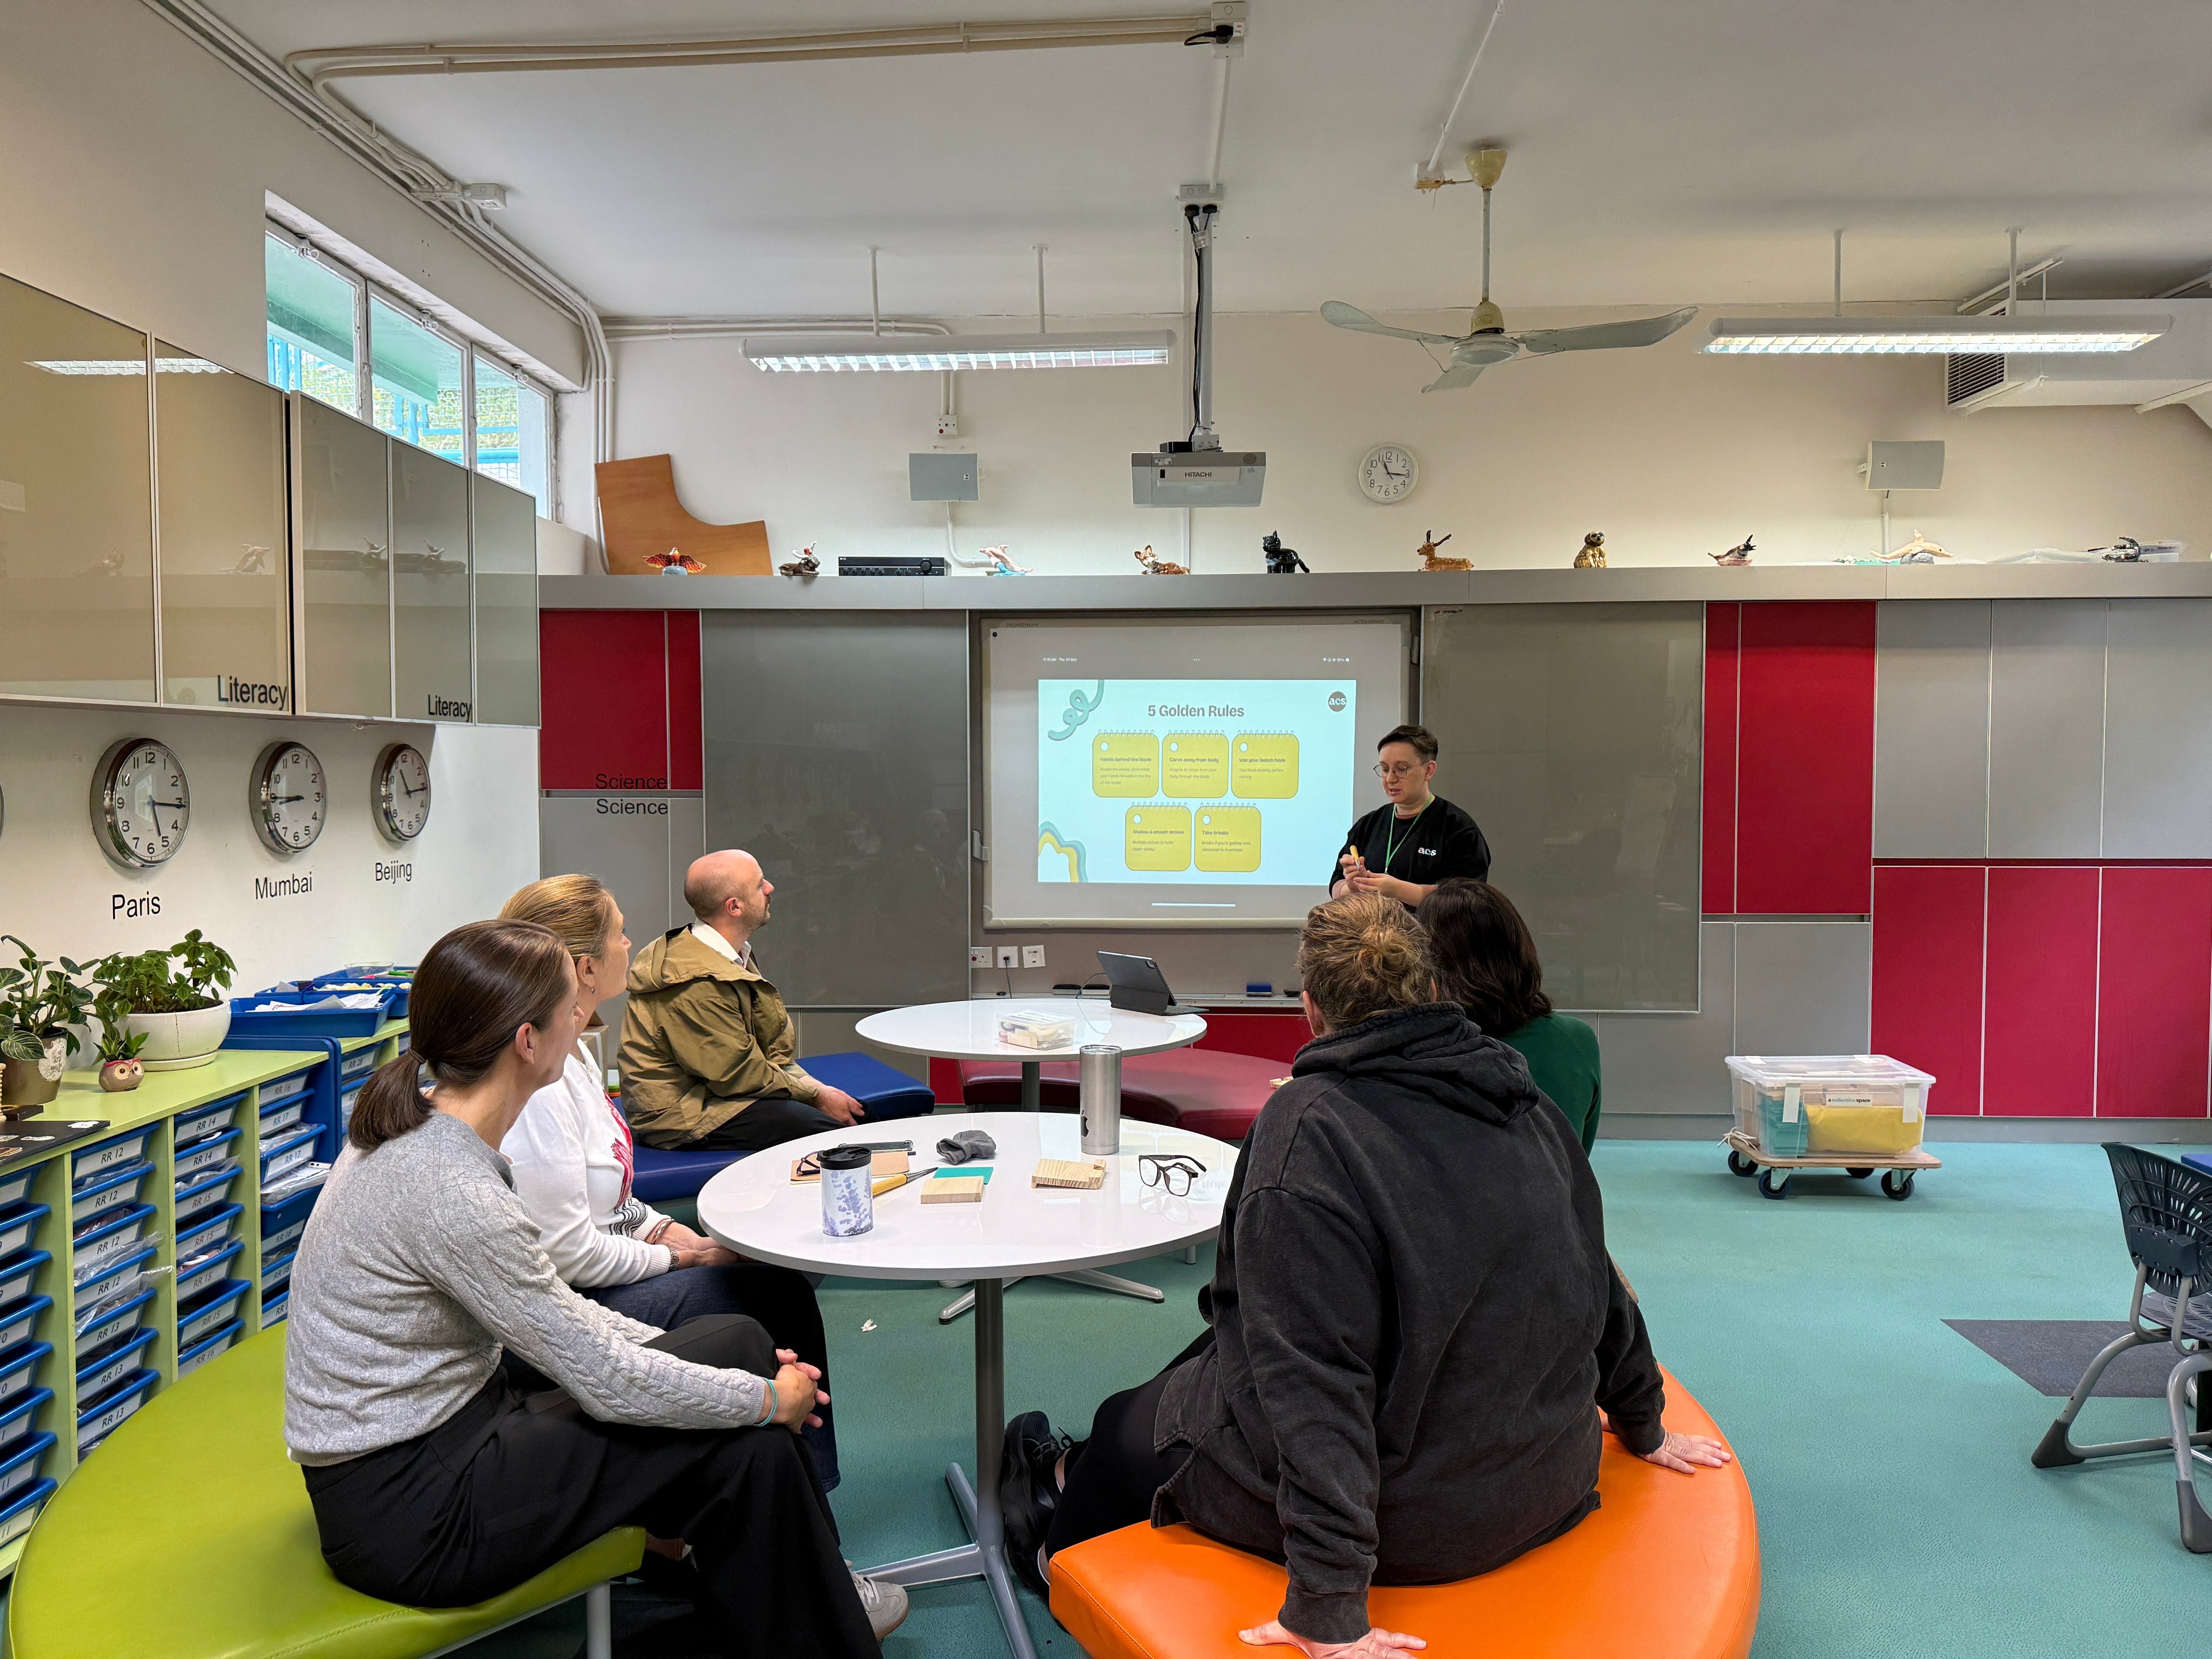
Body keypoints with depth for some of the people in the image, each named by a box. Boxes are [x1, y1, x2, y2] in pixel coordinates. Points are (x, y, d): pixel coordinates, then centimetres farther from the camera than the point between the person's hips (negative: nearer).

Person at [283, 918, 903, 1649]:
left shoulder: (417, 1128, 1)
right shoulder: (450, 1189, -28)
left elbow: (549, 1311, 9)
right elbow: (606, 1381, -22)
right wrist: (769, 1399, -9)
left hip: (437, 1435, 9)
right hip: (406, 1512, -9)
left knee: (739, 1343, 2)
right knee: (743, 1443, -11)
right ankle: (813, 1631, 14)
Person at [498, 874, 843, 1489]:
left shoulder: (569, 1051, 8)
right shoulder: (533, 1080, -25)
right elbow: (565, 1252, -25)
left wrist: (659, 1227, 3)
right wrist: (678, 1256, -13)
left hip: (588, 1276, 10)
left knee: (778, 1280, 0)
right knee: (775, 1291, -10)